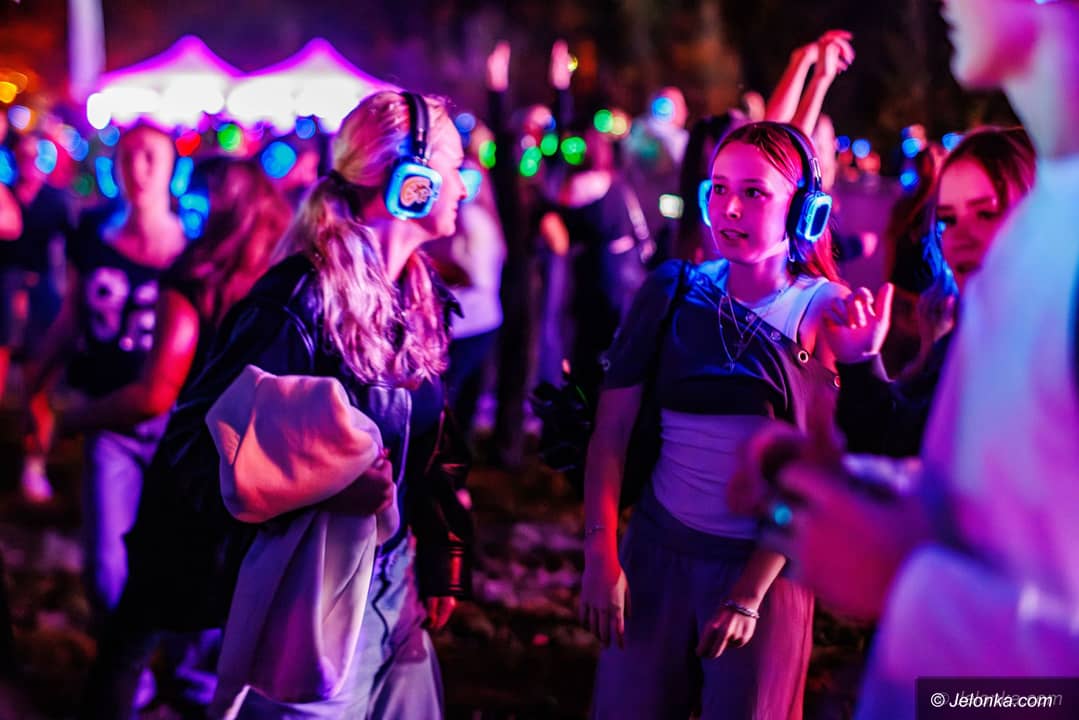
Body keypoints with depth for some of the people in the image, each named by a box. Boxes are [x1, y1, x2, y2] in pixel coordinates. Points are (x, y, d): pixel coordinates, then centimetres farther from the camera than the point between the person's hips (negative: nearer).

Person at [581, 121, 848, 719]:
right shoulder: (673, 291, -1)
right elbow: (611, 431, -1)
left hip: (765, 561, -2)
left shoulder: (826, 310, -6)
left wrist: (750, 593, -14)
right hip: (656, 551, 2)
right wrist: (600, 553, -10)